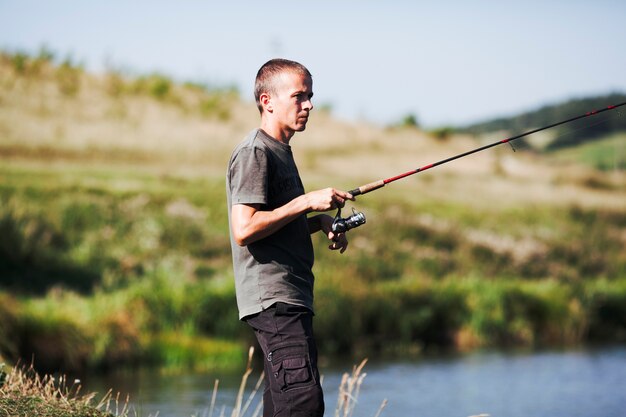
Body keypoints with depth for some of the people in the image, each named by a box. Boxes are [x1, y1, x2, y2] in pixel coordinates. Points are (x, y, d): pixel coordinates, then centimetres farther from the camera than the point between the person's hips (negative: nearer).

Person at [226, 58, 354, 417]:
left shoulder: (281, 152, 21)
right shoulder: (254, 153, -10)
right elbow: (244, 230, -20)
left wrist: (320, 221, 10)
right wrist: (307, 202, -16)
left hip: (291, 299, 10)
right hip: (272, 299, -10)